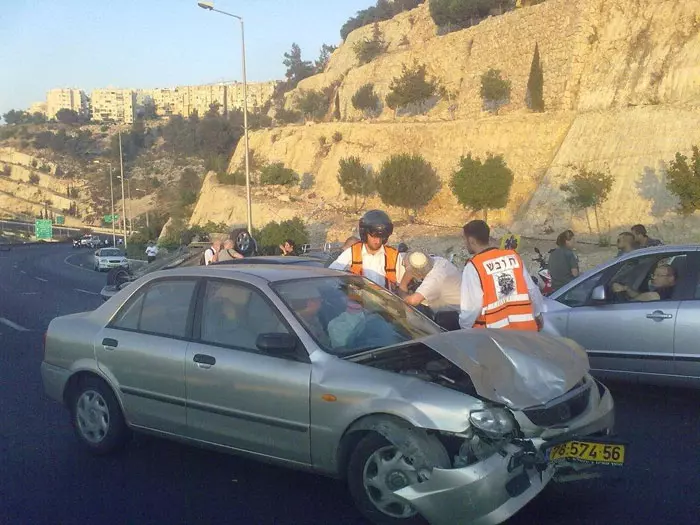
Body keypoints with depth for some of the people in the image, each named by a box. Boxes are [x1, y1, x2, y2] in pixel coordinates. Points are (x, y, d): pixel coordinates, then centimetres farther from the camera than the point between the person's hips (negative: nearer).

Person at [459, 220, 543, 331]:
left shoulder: (474, 266, -12)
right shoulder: (513, 256, 5)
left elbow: (471, 307, -15)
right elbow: (532, 289, 11)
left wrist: (464, 326, 4)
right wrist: (538, 314, 27)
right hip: (525, 327, 5)